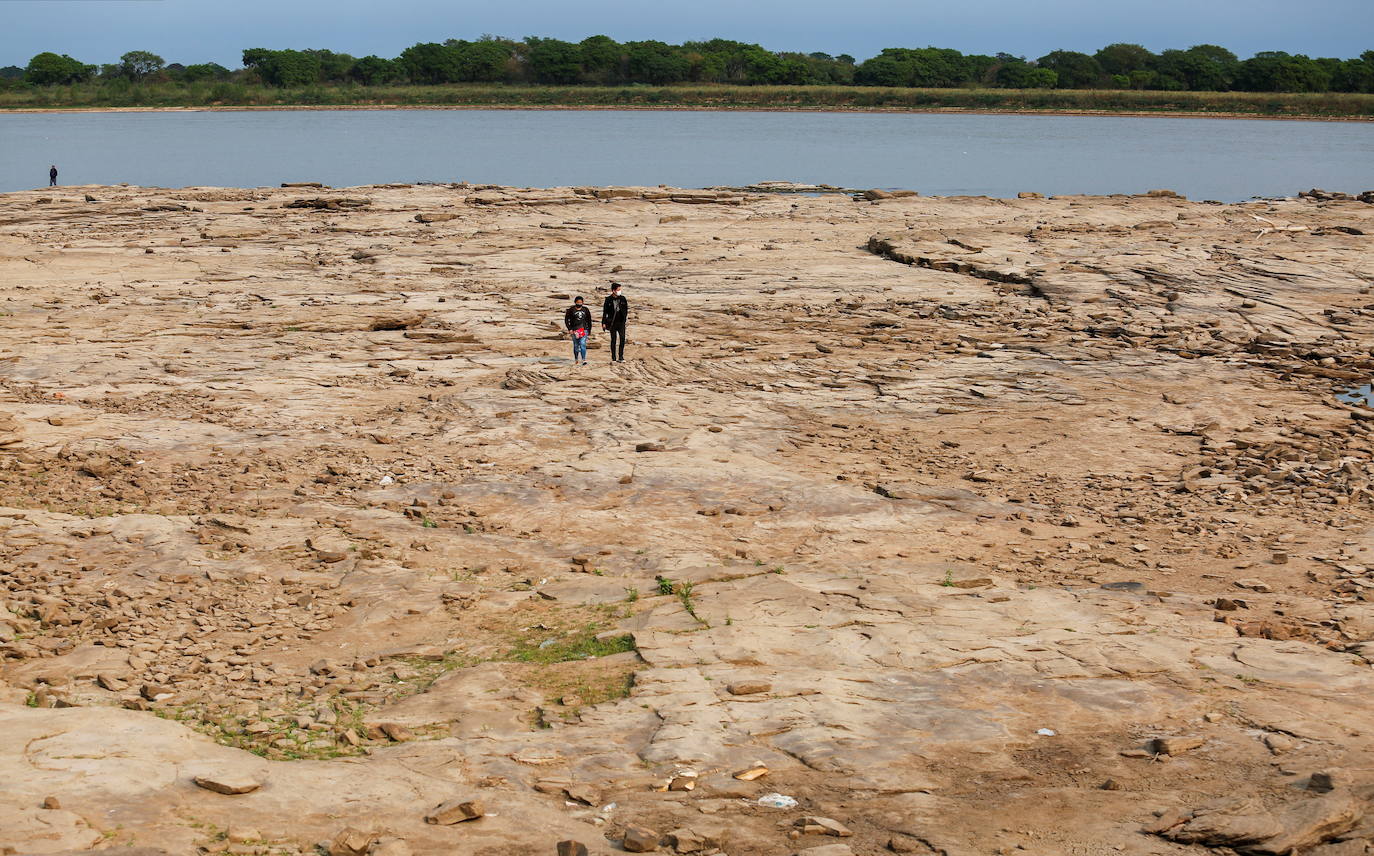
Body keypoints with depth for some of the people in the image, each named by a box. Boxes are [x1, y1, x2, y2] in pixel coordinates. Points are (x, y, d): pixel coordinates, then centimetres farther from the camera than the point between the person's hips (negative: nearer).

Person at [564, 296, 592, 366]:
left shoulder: (586, 310, 8)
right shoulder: (571, 310, 0)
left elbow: (589, 320, 17)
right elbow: (566, 320, 2)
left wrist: (589, 330, 15)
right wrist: (569, 329, -6)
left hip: (584, 329, 0)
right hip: (574, 330, 0)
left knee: (583, 344, -15)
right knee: (576, 345, 7)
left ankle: (584, 360, -19)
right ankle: (576, 360, 22)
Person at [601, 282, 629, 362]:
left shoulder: (622, 298, 3)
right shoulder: (608, 299, -3)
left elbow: (626, 309, 13)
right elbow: (604, 311, 2)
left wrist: (626, 318, 7)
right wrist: (604, 323, 0)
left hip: (621, 322, 2)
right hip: (612, 323, -1)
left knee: (622, 339, -8)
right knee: (613, 340, 4)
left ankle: (621, 357, -2)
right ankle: (613, 358, 10)